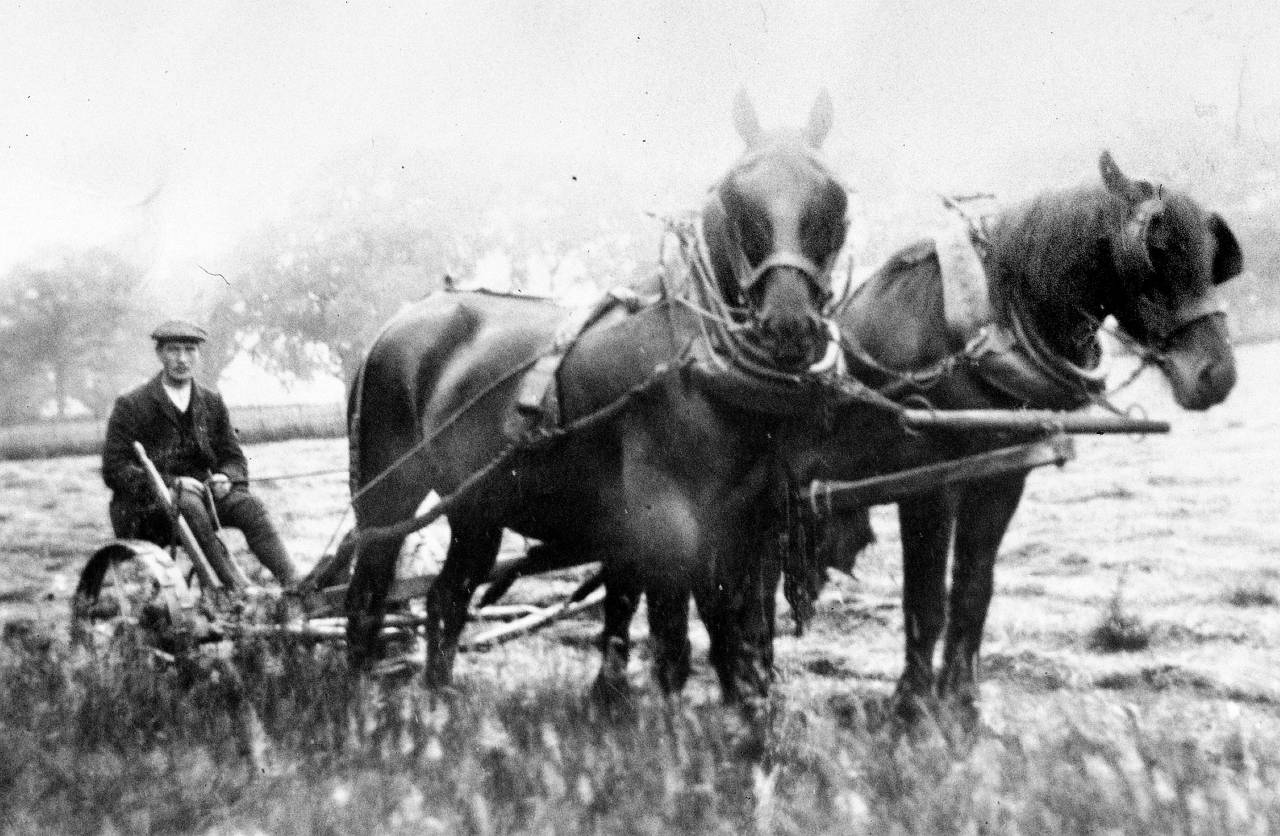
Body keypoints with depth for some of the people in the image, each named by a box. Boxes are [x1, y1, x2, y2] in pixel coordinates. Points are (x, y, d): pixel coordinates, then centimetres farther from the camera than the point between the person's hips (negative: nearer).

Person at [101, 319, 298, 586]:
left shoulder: (212, 403, 13)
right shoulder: (130, 406, -1)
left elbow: (233, 456, 15)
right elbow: (114, 470, -8)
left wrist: (226, 478, -11)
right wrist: (171, 483, -20)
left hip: (200, 492, 4)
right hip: (145, 507, -4)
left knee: (248, 505, -24)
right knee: (189, 504, -36)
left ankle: (292, 585, -36)